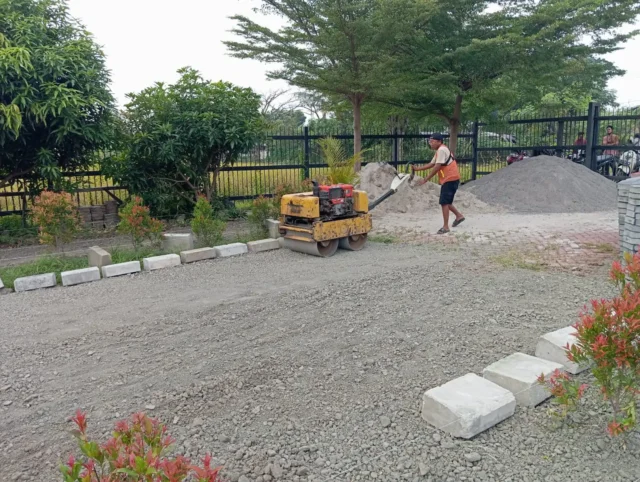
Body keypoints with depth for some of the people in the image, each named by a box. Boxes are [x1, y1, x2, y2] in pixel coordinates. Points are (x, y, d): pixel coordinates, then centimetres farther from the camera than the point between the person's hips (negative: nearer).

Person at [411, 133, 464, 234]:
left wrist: (426, 179, -19)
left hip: (450, 179, -10)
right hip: (450, 179, 10)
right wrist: (417, 168, 8)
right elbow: (431, 164, 18)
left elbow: (437, 167, -20)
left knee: (444, 202, -9)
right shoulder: (439, 151, 18)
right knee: (446, 202, 18)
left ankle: (445, 227, -7)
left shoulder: (442, 150, -15)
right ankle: (459, 216, 31)